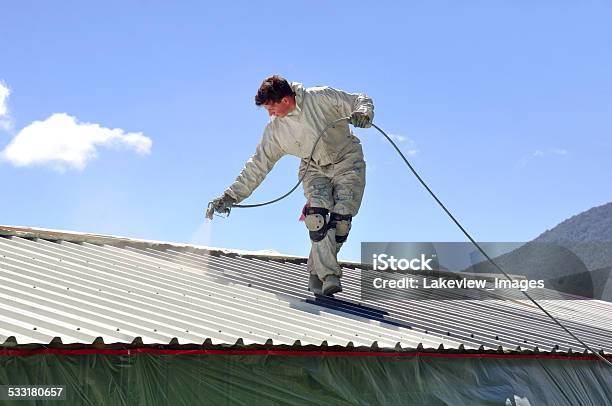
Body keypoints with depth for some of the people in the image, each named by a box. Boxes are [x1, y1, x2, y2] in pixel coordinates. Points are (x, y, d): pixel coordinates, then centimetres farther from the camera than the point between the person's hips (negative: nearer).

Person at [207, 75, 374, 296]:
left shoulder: (322, 97, -14)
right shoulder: (275, 131, -4)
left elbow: (360, 100, -4)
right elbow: (257, 165, 0)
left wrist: (362, 113, -29)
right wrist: (231, 195, -6)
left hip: (347, 161, -2)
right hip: (315, 170, 2)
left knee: (340, 218, -17)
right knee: (316, 215, -24)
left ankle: (317, 272, 0)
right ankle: (328, 276, -22)